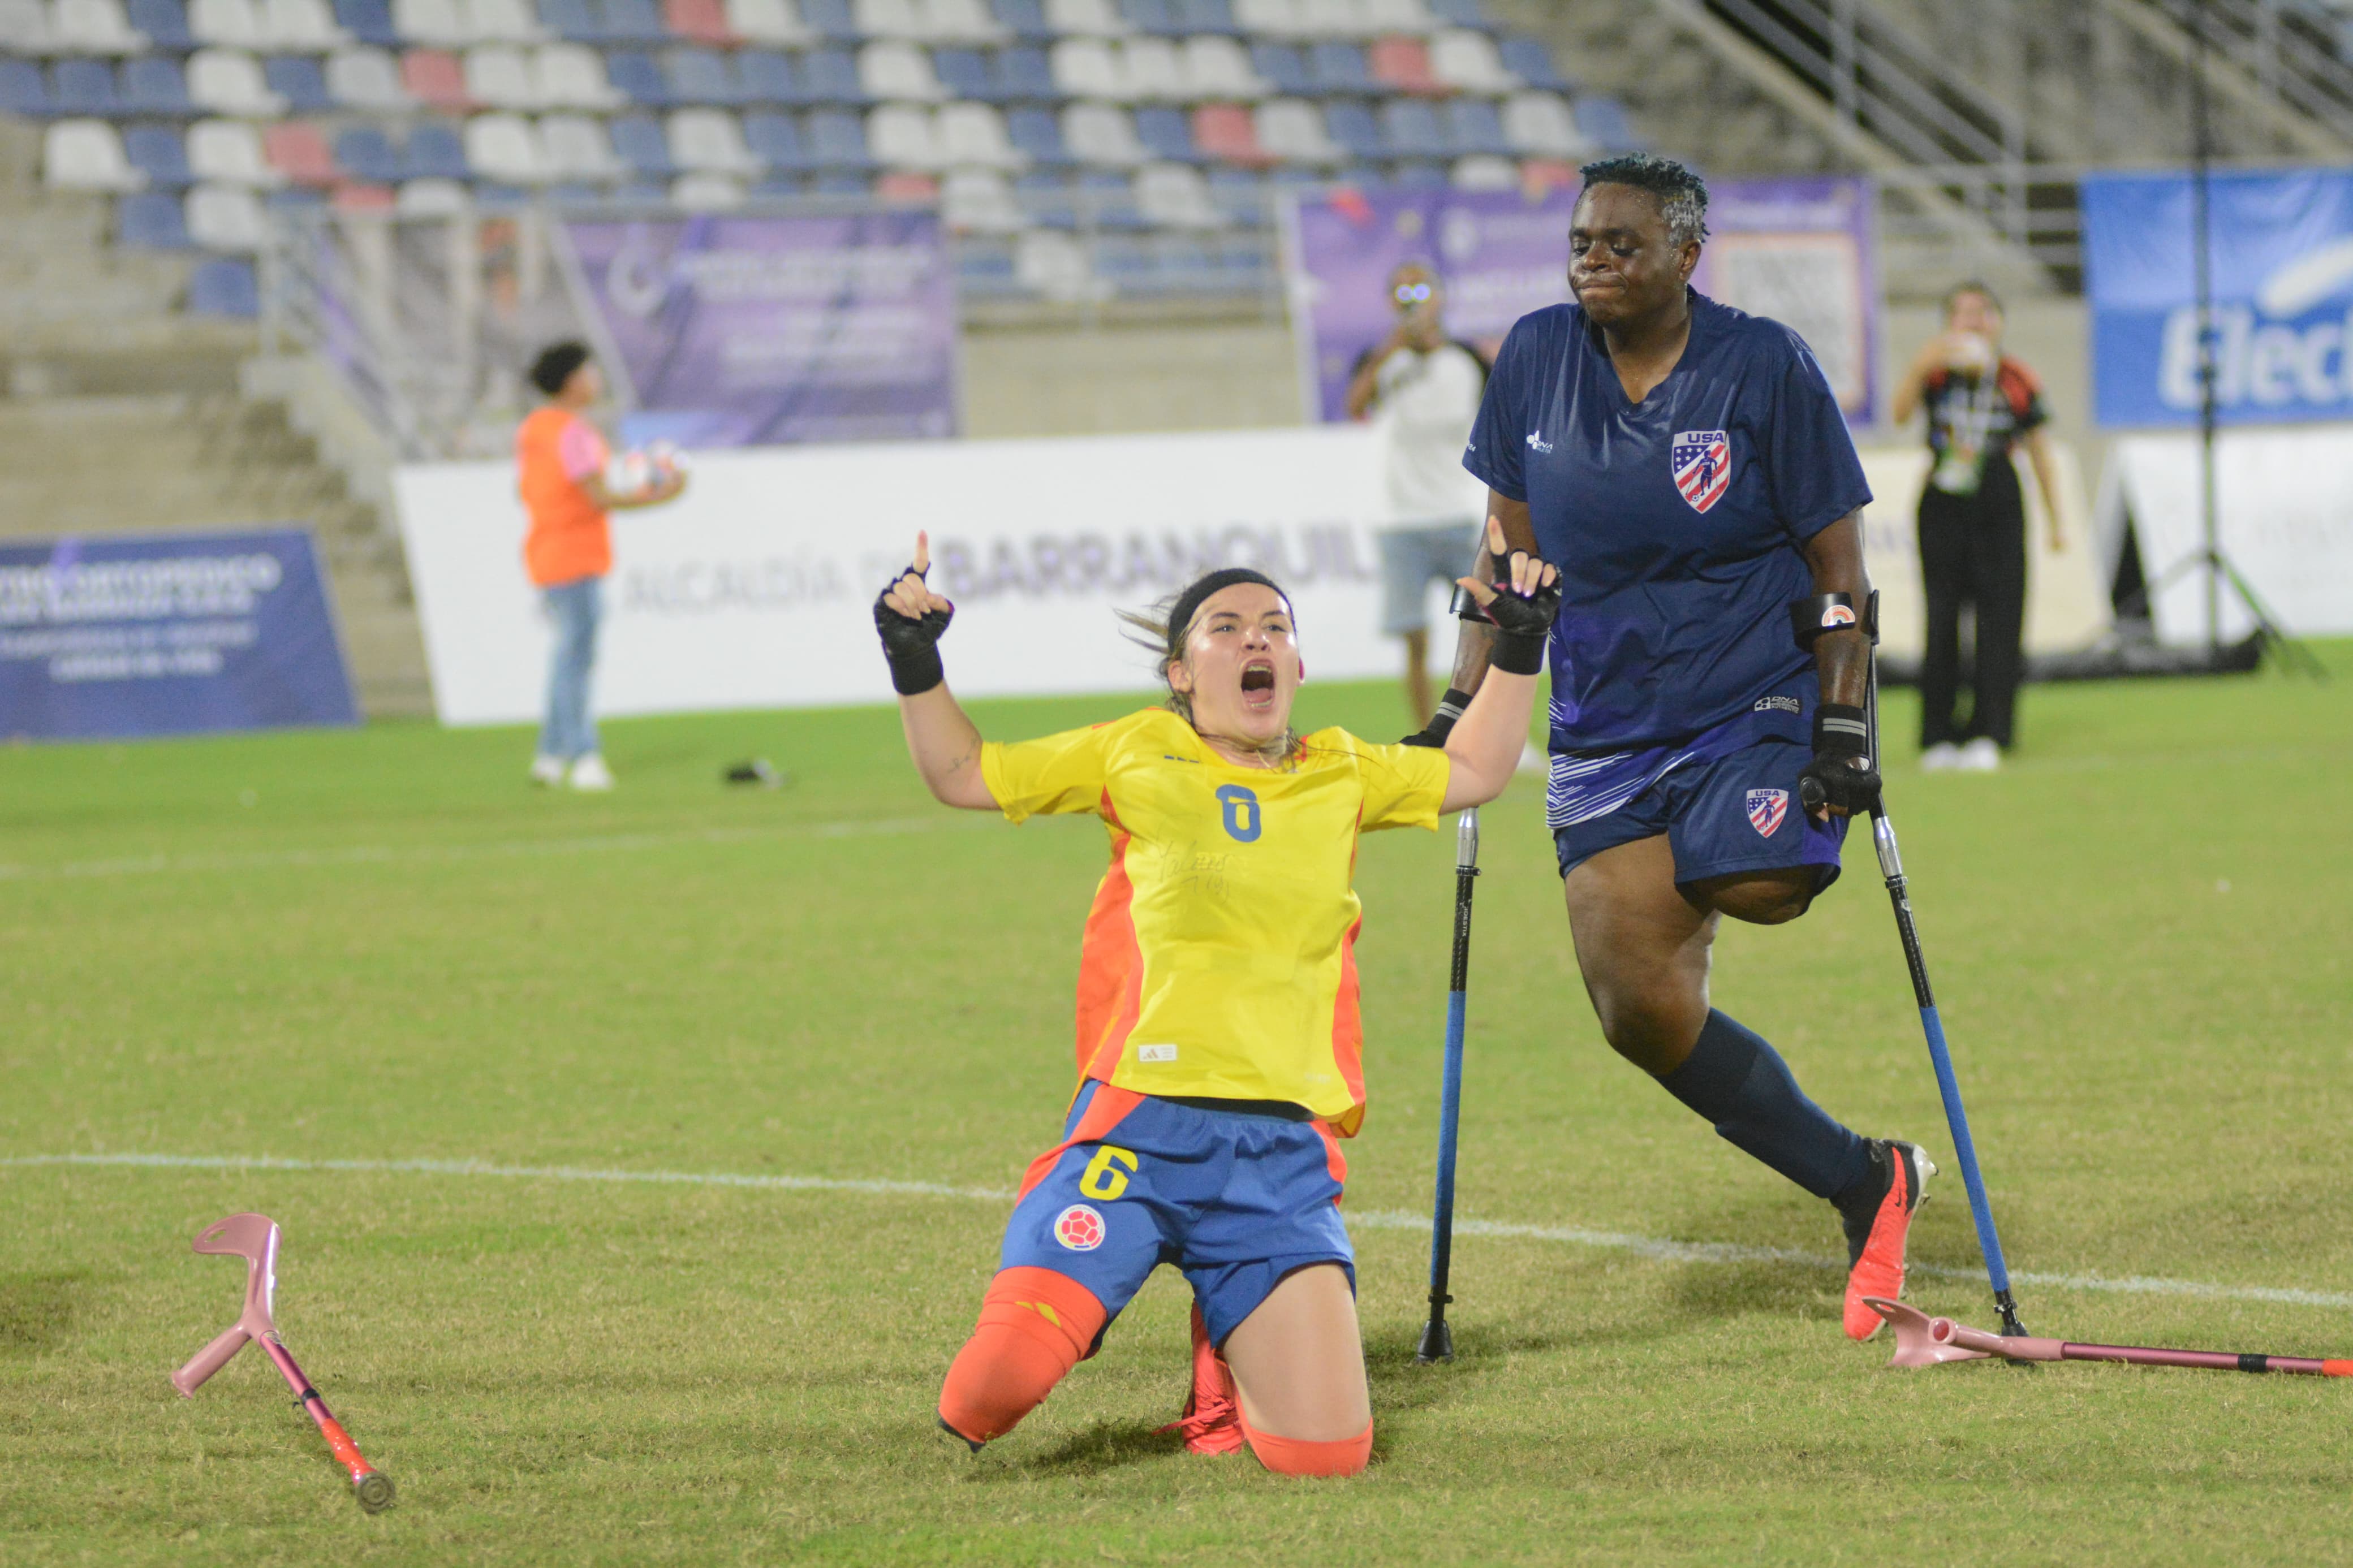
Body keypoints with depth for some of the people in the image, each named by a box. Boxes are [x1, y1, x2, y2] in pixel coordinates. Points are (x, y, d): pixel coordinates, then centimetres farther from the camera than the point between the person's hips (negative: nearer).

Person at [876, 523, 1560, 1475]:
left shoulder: (1340, 775, 20)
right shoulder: (1139, 753, 13)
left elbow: (1476, 772, 35)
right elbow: (963, 774, 21)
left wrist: (1519, 645, 28)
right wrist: (915, 664, 8)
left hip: (1285, 1153, 2)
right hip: (1137, 1127, -2)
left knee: (1327, 1453, -13)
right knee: (988, 1395, -20)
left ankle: (1230, 1344, 20)